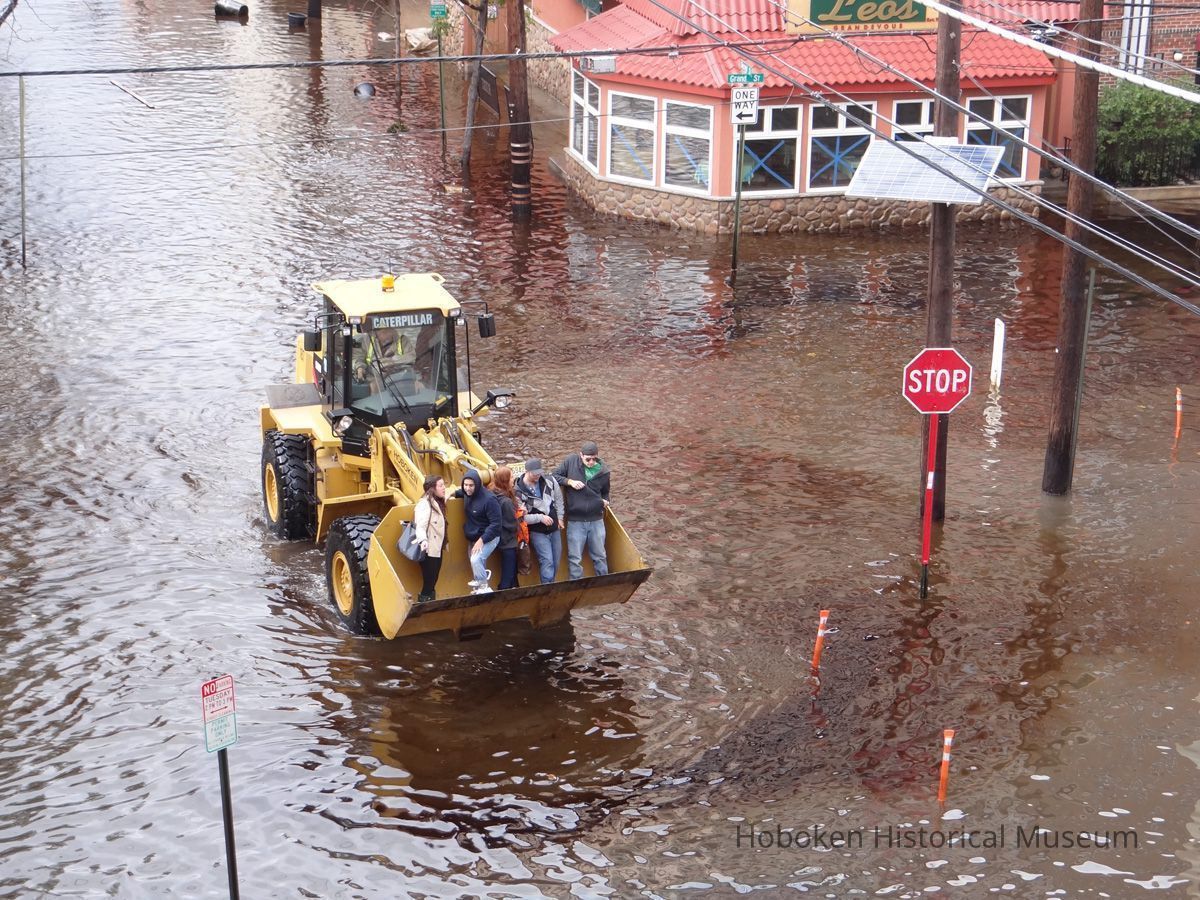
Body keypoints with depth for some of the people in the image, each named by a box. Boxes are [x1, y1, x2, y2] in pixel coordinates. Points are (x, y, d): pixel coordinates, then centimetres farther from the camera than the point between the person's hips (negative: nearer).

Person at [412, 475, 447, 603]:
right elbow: (420, 525, -30)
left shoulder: (438, 503, 12)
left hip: (437, 549, 9)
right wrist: (423, 540, -44)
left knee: (433, 582, 14)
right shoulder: (424, 504, -17)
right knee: (429, 583, -7)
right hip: (428, 551, -9)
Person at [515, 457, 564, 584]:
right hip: (537, 532, -5)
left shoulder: (549, 481, -5)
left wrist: (559, 518, 10)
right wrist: (540, 518, -22)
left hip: (554, 529, 5)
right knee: (547, 562, -14)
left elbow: (558, 499, 13)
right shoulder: (519, 491, -17)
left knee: (556, 561, 11)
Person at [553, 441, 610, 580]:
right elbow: (555, 476, -2)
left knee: (600, 556, 15)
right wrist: (570, 481, -16)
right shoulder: (570, 462, -9)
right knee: (575, 559, 3)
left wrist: (605, 501, -4)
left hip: (596, 520, 2)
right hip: (575, 521, -2)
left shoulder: (603, 471, -1)